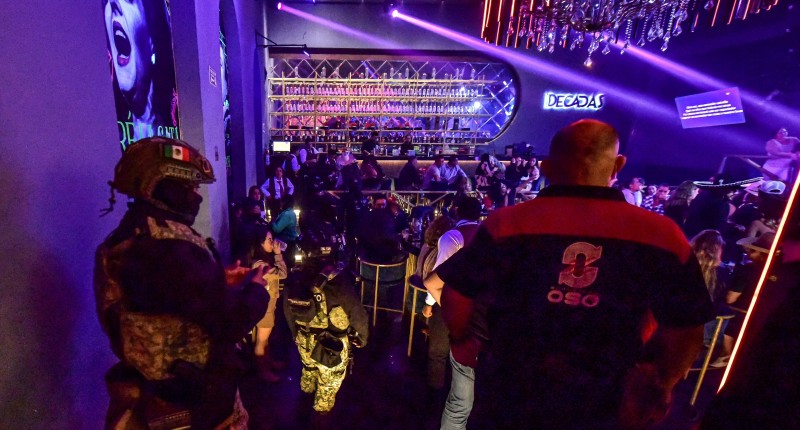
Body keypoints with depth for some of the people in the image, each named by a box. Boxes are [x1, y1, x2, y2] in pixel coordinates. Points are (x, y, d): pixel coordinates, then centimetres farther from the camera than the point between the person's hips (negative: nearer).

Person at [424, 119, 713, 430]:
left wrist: (462, 337, 9)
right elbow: (685, 330, -3)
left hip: (512, 399, -1)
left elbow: (455, 295, -12)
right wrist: (658, 385, 16)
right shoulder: (661, 235, -12)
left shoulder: (506, 224, -17)